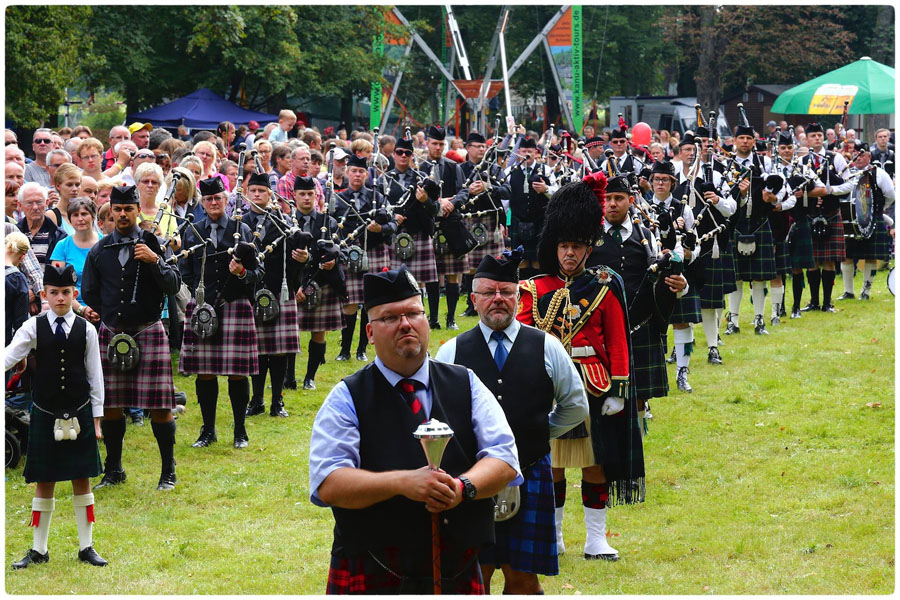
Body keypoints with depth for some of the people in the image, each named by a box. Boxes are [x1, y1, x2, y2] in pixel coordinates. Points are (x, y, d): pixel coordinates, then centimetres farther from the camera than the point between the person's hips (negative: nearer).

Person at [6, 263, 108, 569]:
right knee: (44, 483, 6)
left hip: (79, 416, 0)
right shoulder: (34, 327, -1)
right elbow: (11, 354, -16)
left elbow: (95, 376, 4)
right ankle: (38, 550, 14)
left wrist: (96, 418, 4)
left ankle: (86, 547, 15)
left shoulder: (86, 330, 0)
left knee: (82, 481, 6)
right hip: (45, 415, 0)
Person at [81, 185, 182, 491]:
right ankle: (113, 470, 18)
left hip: (149, 332, -3)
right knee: (109, 405, 5)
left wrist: (155, 261, -19)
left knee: (159, 406, -4)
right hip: (110, 334, 3)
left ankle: (168, 471, 6)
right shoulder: (99, 250, 8)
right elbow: (89, 294, 16)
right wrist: (105, 323, 11)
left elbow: (174, 286, -6)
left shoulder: (155, 244, 1)